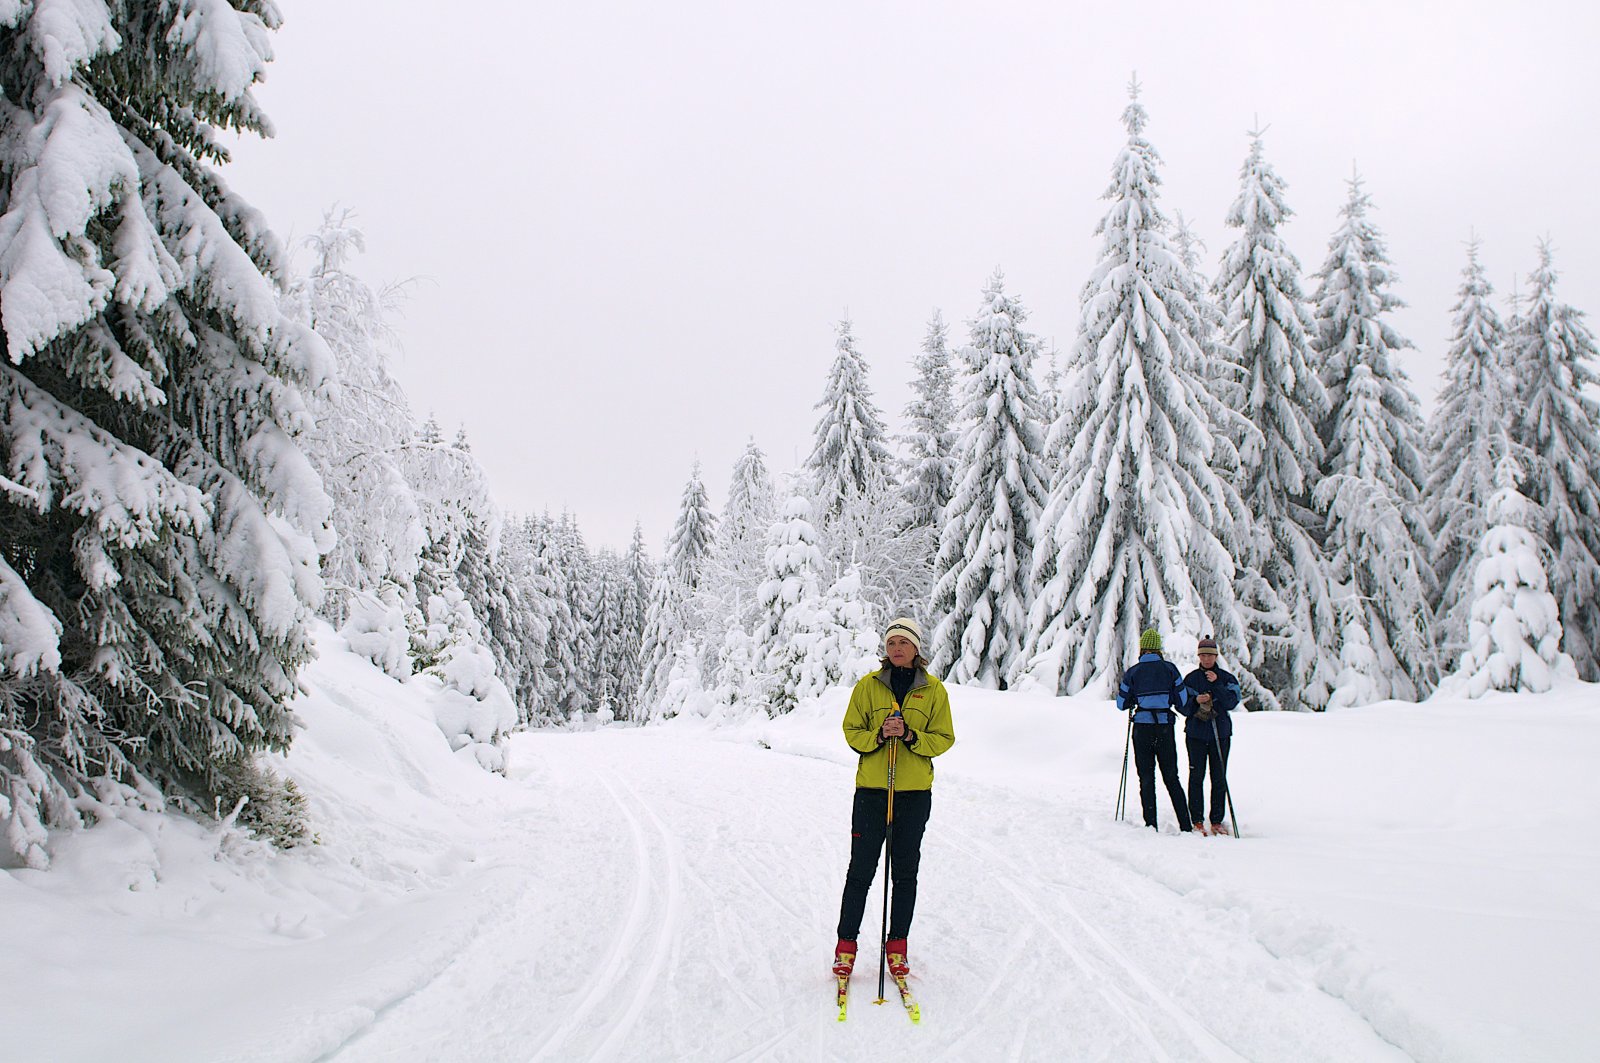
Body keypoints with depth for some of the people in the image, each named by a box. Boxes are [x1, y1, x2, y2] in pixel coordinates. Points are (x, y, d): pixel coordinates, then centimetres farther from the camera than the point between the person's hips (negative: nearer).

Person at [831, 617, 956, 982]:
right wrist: (879, 735, -16)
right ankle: (846, 944, 14)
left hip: (915, 793, 1)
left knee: (905, 872, 9)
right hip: (871, 790, -1)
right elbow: (851, 730, 3)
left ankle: (897, 945, 22)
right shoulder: (868, 686, 2)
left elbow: (944, 739, 3)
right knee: (861, 871, 2)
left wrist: (910, 736, -15)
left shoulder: (934, 690, 3)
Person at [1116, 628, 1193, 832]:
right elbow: (1183, 701, 3)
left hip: (1142, 728, -1)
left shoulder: (1132, 672, -1)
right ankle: (1186, 826, 6)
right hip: (1165, 727, 1)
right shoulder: (1169, 668, 0)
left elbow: (1122, 704, 4)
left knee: (1146, 778, 6)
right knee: (1171, 778, 10)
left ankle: (1151, 824, 2)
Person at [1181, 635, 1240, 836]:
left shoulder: (1226, 678, 5)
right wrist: (1196, 701, -17)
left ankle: (1217, 821, 11)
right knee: (1196, 777, -2)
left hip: (1220, 734, 0)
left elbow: (1232, 703, -8)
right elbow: (1183, 708, 2)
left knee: (1219, 778, 3)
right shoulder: (1190, 678, 5)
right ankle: (1197, 821, 4)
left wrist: (1216, 684, -16)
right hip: (1196, 734, 0)